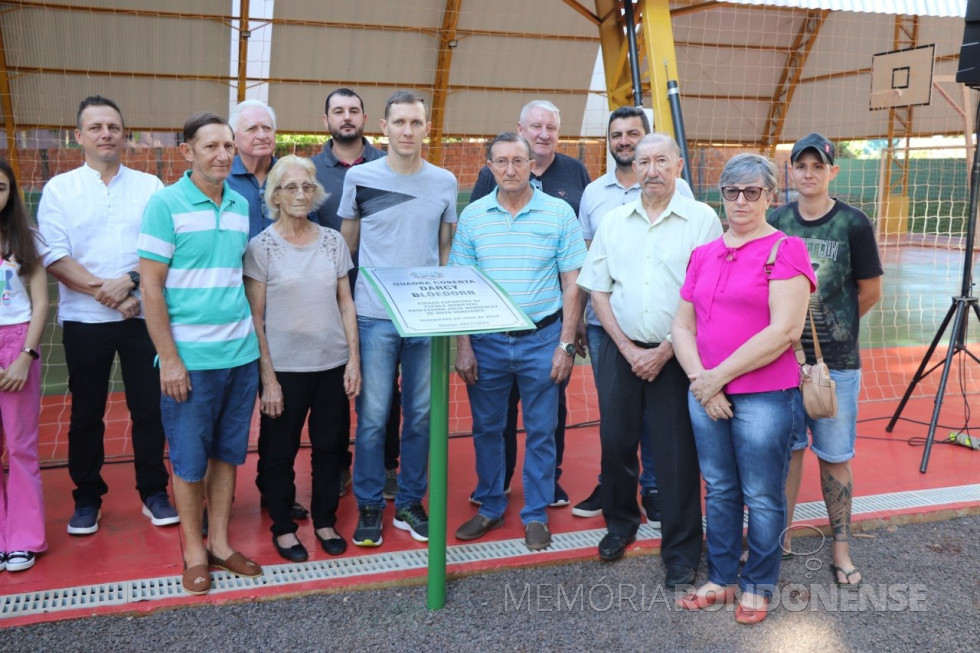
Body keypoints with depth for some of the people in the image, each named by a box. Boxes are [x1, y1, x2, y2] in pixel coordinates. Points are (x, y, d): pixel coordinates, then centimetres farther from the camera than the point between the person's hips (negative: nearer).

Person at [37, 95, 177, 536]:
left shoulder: (150, 187, 5)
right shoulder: (59, 189, 3)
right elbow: (53, 257, -6)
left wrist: (130, 280, -17)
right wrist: (104, 292, -15)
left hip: (143, 315, 0)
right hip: (85, 320, 0)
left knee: (149, 408, 5)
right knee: (86, 413, 9)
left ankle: (154, 492, 19)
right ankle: (87, 499, 22)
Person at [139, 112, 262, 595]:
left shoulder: (242, 206, 8)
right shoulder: (165, 204, -7)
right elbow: (151, 287, -9)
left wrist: (254, 338, 9)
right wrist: (169, 359, -13)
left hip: (241, 352, 5)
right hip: (190, 357, -5)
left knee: (228, 453, 13)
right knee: (189, 459, 6)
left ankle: (220, 542, 27)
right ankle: (194, 552, 22)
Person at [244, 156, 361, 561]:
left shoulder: (332, 241, 4)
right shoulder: (262, 247, -5)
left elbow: (346, 303, 7)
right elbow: (255, 317, -6)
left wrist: (354, 358, 0)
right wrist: (267, 377, -10)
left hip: (333, 364, 3)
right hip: (286, 368, -3)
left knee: (330, 445, 11)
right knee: (281, 451, 9)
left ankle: (325, 520, 29)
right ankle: (283, 527, 26)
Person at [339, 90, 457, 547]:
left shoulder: (445, 182, 5)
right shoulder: (359, 177, 0)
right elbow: (347, 247, 8)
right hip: (374, 316, -2)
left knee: (421, 414, 8)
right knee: (372, 416, 2)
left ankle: (409, 502, 23)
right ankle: (369, 506, 17)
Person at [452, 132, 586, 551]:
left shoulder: (559, 213, -2)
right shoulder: (472, 215, 2)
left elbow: (572, 284, -1)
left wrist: (566, 344, -6)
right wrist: (462, 346, -2)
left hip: (541, 339, -1)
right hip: (486, 342, 2)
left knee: (541, 431, 7)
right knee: (486, 428, 12)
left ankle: (536, 515, 22)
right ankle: (490, 508, 29)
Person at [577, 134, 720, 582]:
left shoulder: (703, 220, -4)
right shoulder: (613, 221, 8)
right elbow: (597, 290, 7)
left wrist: (665, 351, -10)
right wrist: (627, 348, -2)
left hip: (675, 355, -3)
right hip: (620, 351, 4)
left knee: (676, 453, 1)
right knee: (615, 442, 10)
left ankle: (681, 551, 15)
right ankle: (621, 522, 34)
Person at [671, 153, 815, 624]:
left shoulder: (785, 250, -7)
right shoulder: (704, 255, 11)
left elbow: (784, 331, -16)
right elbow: (682, 326, 9)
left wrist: (719, 376, -14)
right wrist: (700, 379, -8)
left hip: (764, 397, -5)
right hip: (706, 395, 5)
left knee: (762, 498, 7)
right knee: (719, 491, 16)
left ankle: (758, 586, 24)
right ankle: (721, 579, 31)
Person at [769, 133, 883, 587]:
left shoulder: (853, 223, -6)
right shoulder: (777, 222, 3)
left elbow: (871, 291, 2)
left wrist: (834, 325, 8)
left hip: (835, 361, -3)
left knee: (834, 457, 5)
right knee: (787, 448, 12)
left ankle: (841, 549, 17)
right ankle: (781, 537, 24)